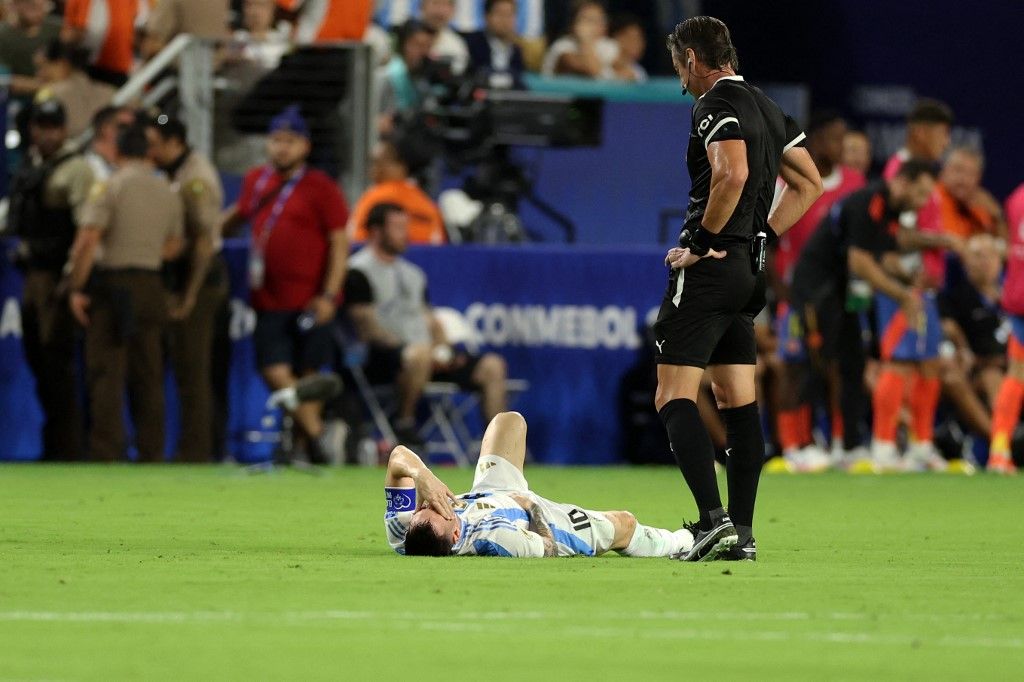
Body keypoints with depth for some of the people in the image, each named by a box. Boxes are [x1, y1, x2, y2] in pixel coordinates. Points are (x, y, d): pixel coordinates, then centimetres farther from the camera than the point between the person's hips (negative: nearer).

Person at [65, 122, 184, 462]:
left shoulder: (108, 187, -9)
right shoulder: (168, 193, 8)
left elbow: (87, 241, -17)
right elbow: (172, 248, 13)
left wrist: (76, 287, -10)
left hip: (110, 284, -5)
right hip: (151, 287, 5)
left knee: (106, 374, -4)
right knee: (148, 376, 10)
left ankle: (106, 455, -9)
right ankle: (152, 453, 11)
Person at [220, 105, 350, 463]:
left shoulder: (320, 187, -4)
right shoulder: (256, 181, 12)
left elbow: (339, 242, -7)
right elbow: (237, 215, 33)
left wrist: (329, 295, -14)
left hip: (311, 301, -4)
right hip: (269, 299, 4)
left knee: (308, 374, 2)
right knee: (275, 371, -9)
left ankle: (309, 443, 11)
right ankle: (317, 434, -5)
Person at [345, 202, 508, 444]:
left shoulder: (412, 273, 25)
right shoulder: (359, 272, -3)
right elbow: (370, 330, -11)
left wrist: (443, 352, 1)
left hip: (429, 357, 8)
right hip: (382, 358, -8)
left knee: (492, 367, -6)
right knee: (419, 354, -41)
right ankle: (404, 424, -25)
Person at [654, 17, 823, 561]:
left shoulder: (715, 104, -10)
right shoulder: (766, 108, 17)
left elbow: (733, 173, -27)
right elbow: (808, 183, 23)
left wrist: (703, 241, -18)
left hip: (709, 268, -9)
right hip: (750, 270, 9)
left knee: (674, 398, -10)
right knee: (738, 403, 10)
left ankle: (714, 520, -23)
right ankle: (742, 534, 9)